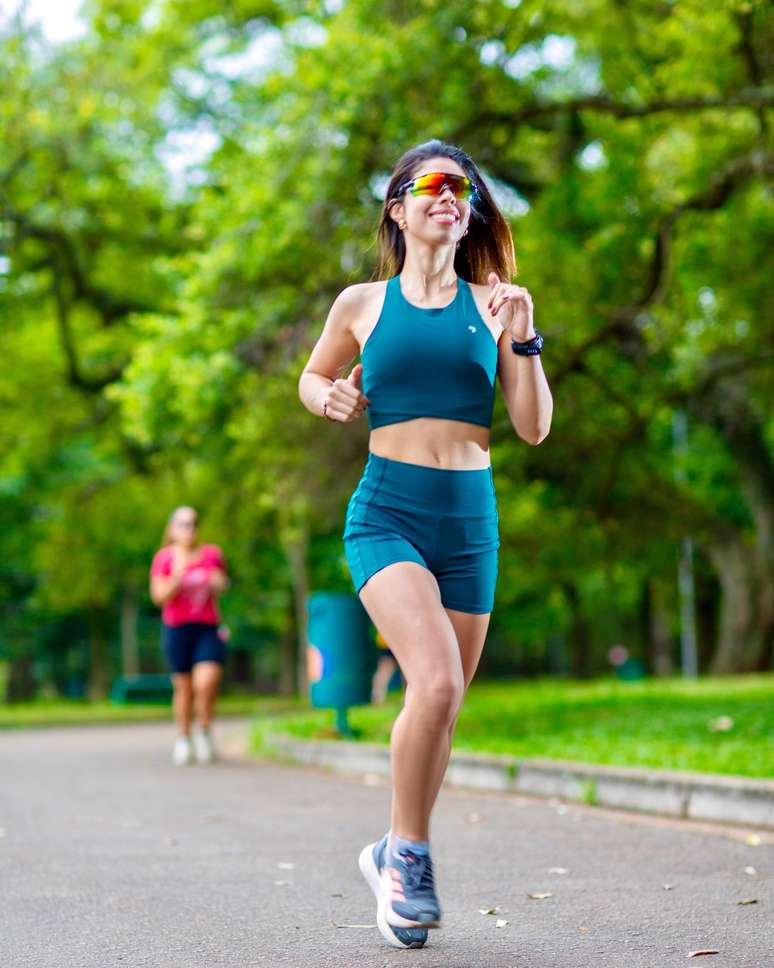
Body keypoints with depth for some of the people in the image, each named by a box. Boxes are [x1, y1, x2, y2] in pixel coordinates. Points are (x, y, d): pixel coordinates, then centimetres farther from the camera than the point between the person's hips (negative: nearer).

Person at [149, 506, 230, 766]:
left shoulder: (212, 554, 6)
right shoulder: (164, 557, -1)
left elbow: (222, 583, 23)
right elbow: (159, 596, -7)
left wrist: (219, 584, 0)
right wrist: (178, 575, -20)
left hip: (207, 628, 1)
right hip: (176, 628, -1)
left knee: (207, 682, -15)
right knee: (183, 687, 6)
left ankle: (204, 730, 9)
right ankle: (183, 740, 24)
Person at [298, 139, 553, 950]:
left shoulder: (490, 304, 8)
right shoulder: (362, 303, 5)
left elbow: (533, 429, 5)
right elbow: (313, 376, 22)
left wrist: (522, 341, -7)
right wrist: (329, 398, -1)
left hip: (471, 523, 3)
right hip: (386, 512, -3)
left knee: (441, 706, 9)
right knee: (436, 683, -23)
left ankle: (396, 856, 30)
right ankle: (408, 852, -3)